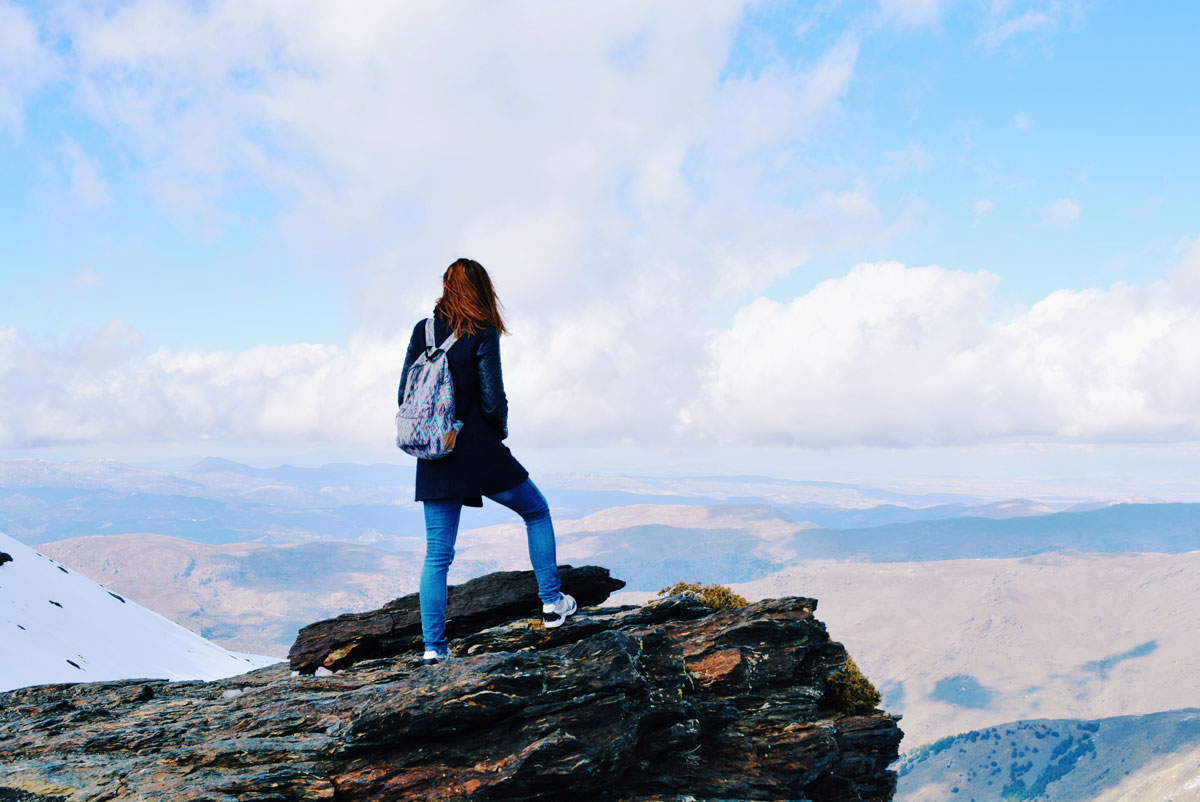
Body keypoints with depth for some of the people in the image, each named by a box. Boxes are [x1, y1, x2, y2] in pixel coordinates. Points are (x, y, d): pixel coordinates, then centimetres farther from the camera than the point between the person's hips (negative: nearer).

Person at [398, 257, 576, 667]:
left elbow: (404, 395, 5)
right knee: (537, 512, 20)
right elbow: (493, 399, -15)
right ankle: (551, 600, 21)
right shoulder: (482, 335, -10)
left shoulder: (423, 331, 4)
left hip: (435, 460, 4)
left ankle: (433, 645, 5)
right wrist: (500, 430, 5)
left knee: (436, 554, 8)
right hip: (481, 455, -4)